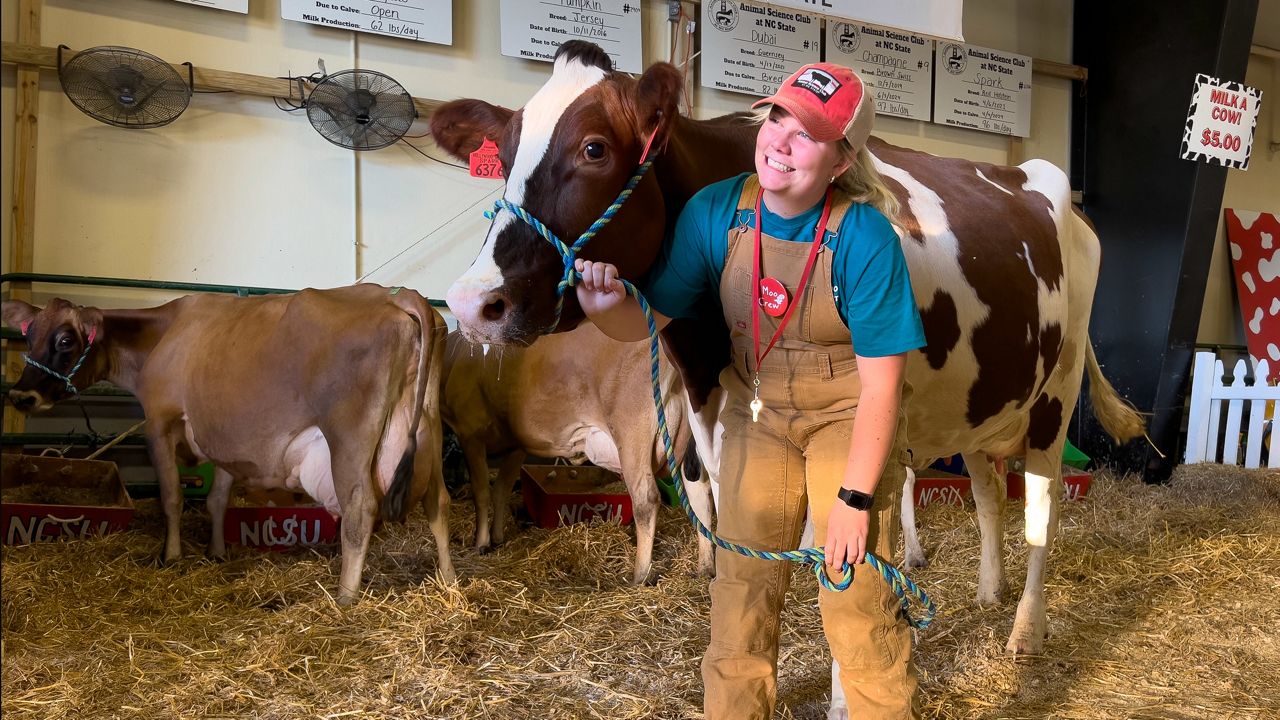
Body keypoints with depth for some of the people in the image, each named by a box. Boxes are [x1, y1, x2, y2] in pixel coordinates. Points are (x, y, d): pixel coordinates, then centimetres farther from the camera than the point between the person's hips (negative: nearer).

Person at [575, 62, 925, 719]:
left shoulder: (865, 239, -23)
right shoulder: (715, 213, -13)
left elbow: (881, 381, -19)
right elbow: (649, 321, -9)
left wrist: (854, 498, -18)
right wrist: (606, 308, -32)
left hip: (850, 419, -3)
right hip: (757, 413, 4)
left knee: (858, 599, 0)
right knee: (741, 583, 13)